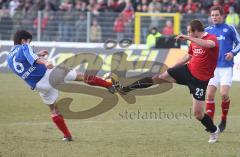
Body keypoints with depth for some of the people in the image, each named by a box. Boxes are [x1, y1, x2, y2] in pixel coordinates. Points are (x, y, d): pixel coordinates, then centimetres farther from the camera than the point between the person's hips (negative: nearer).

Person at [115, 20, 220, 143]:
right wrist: (172, 68, 27)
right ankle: (127, 88, 7)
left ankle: (213, 131, 21)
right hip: (188, 70, 6)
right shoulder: (194, 41, 8)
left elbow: (209, 44, -42)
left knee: (198, 113, -7)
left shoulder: (212, 38, -17)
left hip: (200, 80, -6)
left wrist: (187, 38, -42)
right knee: (158, 78, -2)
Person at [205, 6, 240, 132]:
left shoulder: (229, 29, -1)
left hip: (226, 67, -3)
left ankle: (224, 120, 8)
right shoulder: (208, 30, 9)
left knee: (224, 94, -14)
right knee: (209, 95, -5)